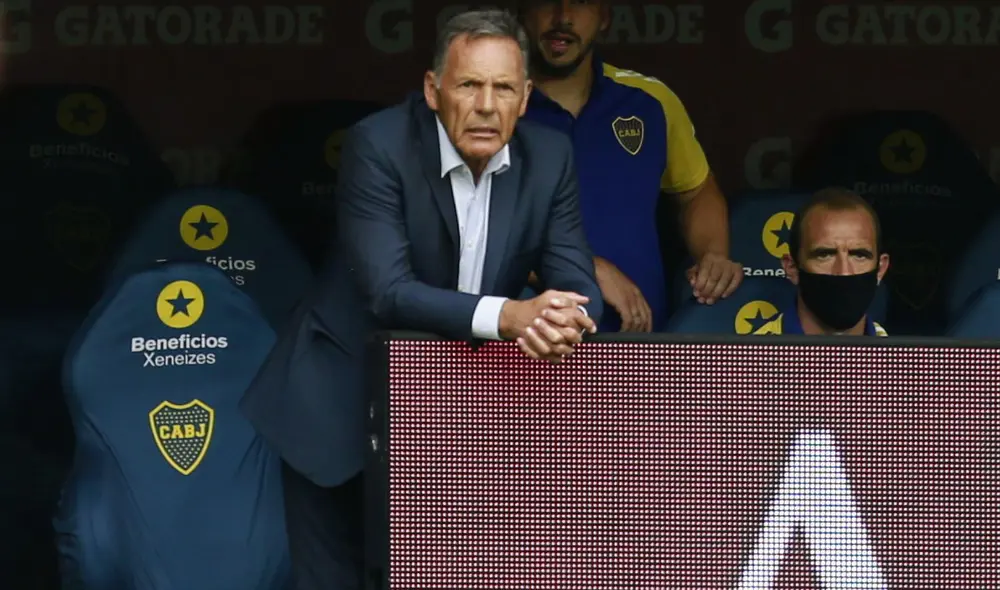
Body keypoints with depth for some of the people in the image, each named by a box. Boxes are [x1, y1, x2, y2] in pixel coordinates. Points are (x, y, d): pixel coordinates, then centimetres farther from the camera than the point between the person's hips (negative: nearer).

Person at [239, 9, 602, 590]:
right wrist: (507, 315, -41)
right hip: (345, 396, -3)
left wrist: (565, 320, -33)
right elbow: (388, 291, -29)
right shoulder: (379, 144, -20)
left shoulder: (549, 156, -7)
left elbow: (579, 286, -8)